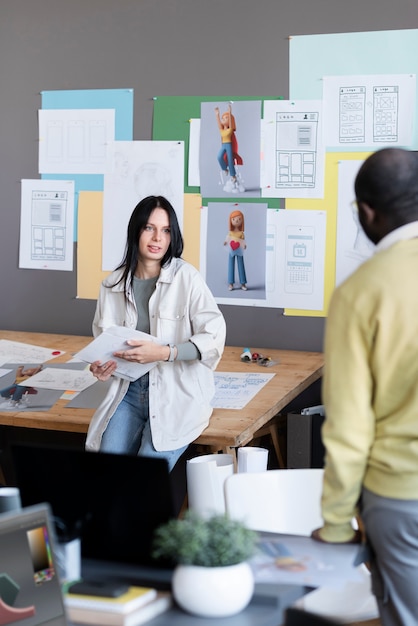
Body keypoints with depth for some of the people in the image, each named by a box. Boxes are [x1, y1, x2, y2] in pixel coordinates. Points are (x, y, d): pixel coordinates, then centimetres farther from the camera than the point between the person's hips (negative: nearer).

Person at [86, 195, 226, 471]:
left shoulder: (186, 277, -9)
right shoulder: (113, 285, 6)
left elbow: (214, 338, -12)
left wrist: (164, 352, -24)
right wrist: (102, 366, -9)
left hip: (178, 393, -4)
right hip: (129, 390, 4)